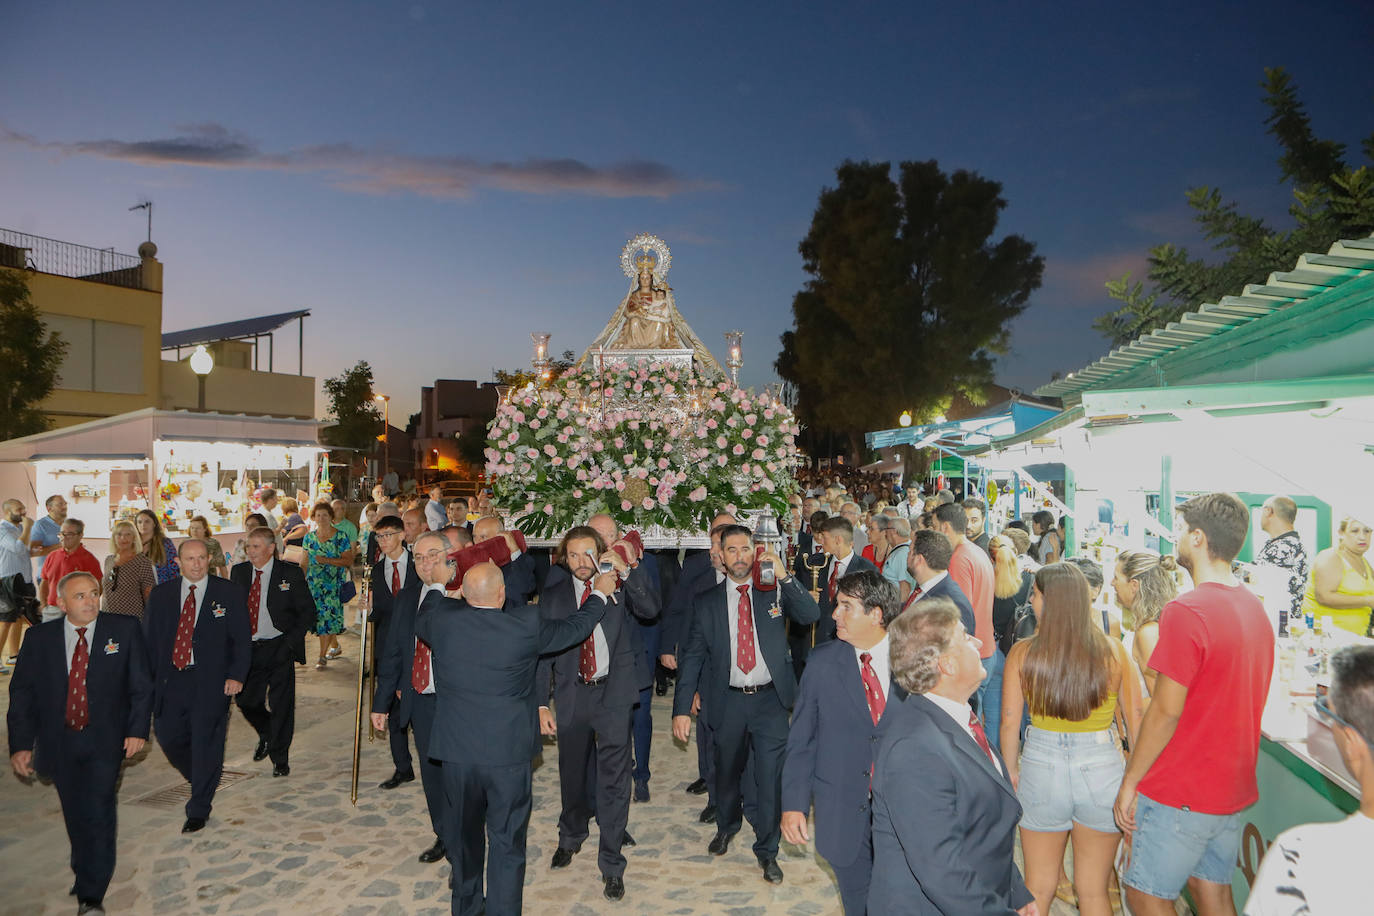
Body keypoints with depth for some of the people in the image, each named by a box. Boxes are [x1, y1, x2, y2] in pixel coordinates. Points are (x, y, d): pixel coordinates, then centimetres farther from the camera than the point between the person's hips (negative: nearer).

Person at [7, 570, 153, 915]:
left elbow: (141, 684, -1)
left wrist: (138, 729, -8)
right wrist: (20, 744, -5)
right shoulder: (39, 638, 0)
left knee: (98, 813, -8)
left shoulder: (124, 630, -4)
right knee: (75, 814, 13)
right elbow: (22, 693, 2)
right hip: (58, 743, 2)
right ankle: (87, 870, 37)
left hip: (105, 741, -2)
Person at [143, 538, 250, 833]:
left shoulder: (228, 593, -1)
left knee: (206, 743, 0)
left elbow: (241, 639, -2)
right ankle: (201, 782, 35)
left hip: (211, 682, -3)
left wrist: (236, 675, -12)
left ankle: (198, 810, 16)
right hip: (170, 680, 3)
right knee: (168, 737, 6)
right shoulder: (160, 595, 7)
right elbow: (149, 640, 10)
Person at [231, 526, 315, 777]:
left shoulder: (290, 574, -6)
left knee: (281, 704, 1)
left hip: (279, 648, -3)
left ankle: (280, 758, 17)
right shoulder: (239, 572, 5)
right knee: (246, 700, 6)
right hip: (248, 649, 4)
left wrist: (291, 643, -12)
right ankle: (266, 735, 38)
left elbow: (307, 612, -4)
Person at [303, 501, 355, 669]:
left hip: (334, 583, -4)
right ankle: (335, 647, 27)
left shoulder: (340, 537, -4)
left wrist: (327, 560, -17)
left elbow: (348, 561, -8)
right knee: (320, 616, 7)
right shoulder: (309, 537, 9)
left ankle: (322, 656, -4)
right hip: (314, 584, 5)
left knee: (328, 616, -9)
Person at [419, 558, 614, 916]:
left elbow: (420, 622, 17)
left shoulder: (443, 619, -8)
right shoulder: (527, 624, -14)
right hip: (509, 752, -3)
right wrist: (600, 594, 18)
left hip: (457, 751, 3)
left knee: (463, 836, 22)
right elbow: (574, 629, 2)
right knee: (507, 842, 10)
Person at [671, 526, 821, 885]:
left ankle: (767, 849, 24)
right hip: (728, 701, 1)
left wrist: (785, 575, -26)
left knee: (770, 777, 3)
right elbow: (692, 656, 0)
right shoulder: (706, 601, 0)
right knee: (727, 772, 18)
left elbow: (811, 616, -15)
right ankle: (726, 826, 47)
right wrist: (681, 709, -6)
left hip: (770, 698, -1)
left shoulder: (775, 591, 0)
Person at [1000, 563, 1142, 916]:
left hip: (1041, 768, -1)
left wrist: (1012, 771, 8)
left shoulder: (1021, 654, -12)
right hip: (1103, 769, 1)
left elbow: (1010, 722, -8)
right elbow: (1136, 720, -2)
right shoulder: (1113, 651, -9)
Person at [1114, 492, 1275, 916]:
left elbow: (1165, 711, -21)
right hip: (1234, 785, 8)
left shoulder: (1187, 611, -22)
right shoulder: (1255, 607, 5)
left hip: (1180, 794, -8)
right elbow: (1237, 700, 12)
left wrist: (1130, 780, -11)